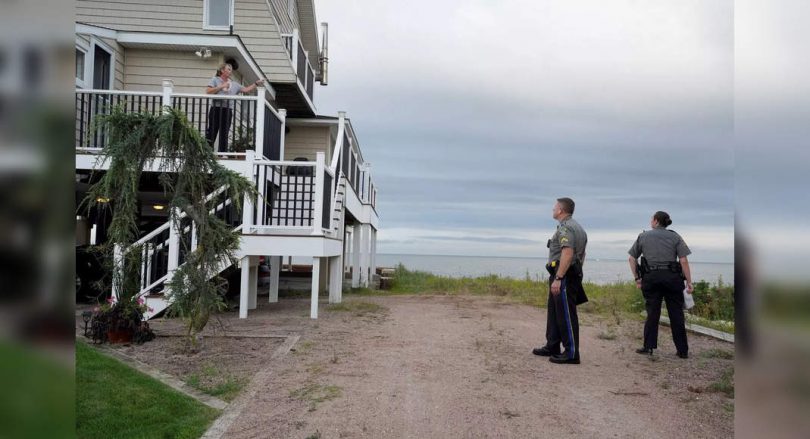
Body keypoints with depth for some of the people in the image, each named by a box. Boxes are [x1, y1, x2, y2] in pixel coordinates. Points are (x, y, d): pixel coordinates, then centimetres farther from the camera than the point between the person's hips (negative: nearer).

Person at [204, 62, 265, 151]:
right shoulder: (215, 80, 6)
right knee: (212, 133, -4)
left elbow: (246, 90, 12)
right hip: (216, 109, -4)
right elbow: (208, 91, -6)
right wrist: (221, 87, -10)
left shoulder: (234, 84, 17)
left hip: (228, 111, 4)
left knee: (224, 135, 5)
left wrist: (256, 84, 2)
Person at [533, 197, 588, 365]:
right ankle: (552, 347, 26)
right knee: (554, 312, 17)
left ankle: (571, 353, -2)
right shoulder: (577, 227, 19)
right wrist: (576, 274, 25)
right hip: (573, 274, 11)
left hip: (564, 276, -11)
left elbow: (567, 254, -26)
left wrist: (558, 278, -27)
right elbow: (581, 255, 22)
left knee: (566, 315, -6)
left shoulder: (565, 228, -15)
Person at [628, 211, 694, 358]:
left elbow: (632, 258, 7)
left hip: (651, 277, 1)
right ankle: (683, 350, 10)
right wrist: (689, 281, -1)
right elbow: (683, 261, -4)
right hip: (672, 277, 0)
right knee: (676, 314, 5)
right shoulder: (675, 237, 5)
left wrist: (637, 278, 12)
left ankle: (648, 346, 6)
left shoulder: (643, 236, 8)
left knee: (652, 313, 7)